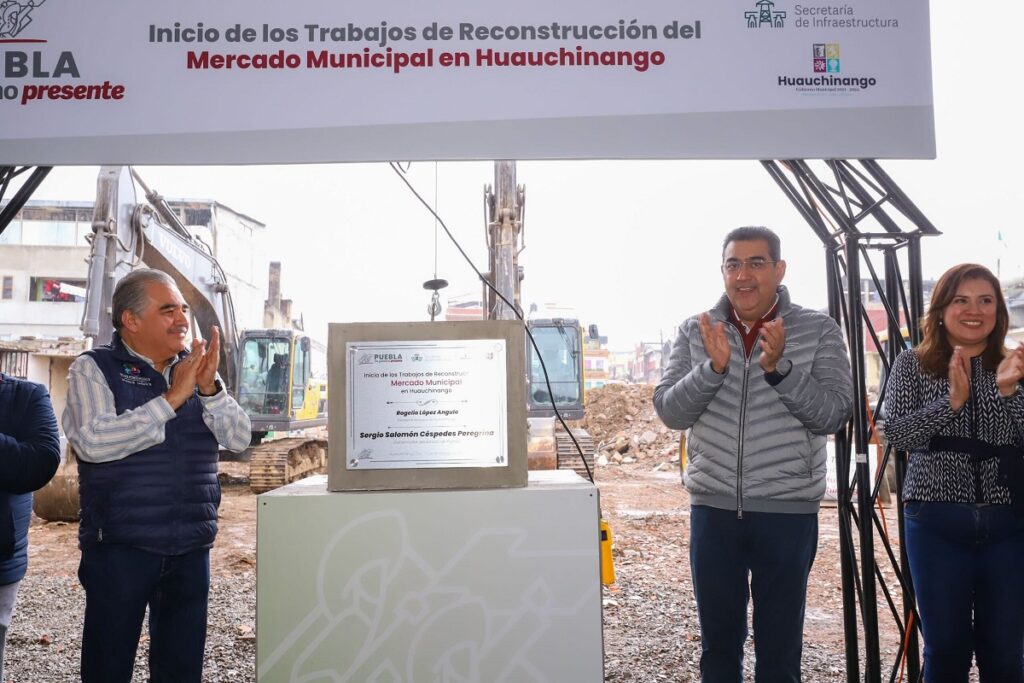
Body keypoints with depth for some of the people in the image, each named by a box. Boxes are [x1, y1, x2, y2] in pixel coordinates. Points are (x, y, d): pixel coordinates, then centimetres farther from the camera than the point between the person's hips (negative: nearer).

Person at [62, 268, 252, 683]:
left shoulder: (196, 370, 9)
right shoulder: (93, 369, -3)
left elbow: (239, 439, 2)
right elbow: (94, 442, -20)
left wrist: (209, 389, -14)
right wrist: (172, 398, -20)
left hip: (191, 547, 4)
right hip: (120, 546, -4)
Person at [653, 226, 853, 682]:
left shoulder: (819, 331, -2)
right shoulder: (696, 332, 2)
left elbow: (834, 415, -10)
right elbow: (669, 411, -5)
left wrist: (779, 368, -24)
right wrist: (713, 366, -21)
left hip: (788, 512, -1)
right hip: (713, 510, 2)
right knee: (718, 644, 15)